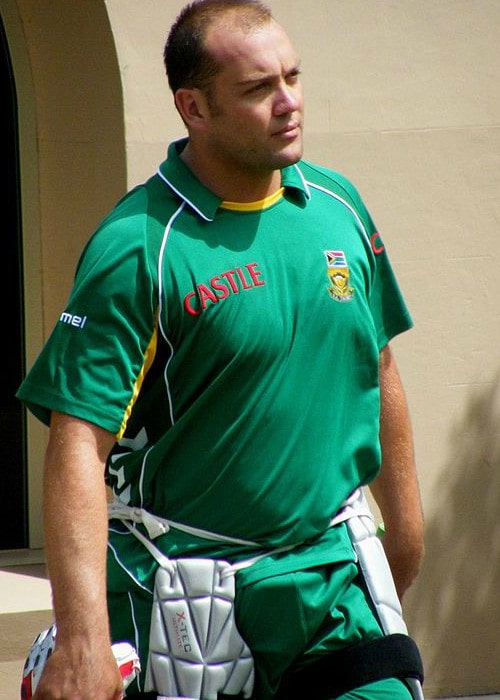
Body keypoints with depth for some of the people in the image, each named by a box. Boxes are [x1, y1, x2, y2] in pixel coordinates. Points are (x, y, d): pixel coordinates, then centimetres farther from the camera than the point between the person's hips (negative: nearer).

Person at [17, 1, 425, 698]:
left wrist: (404, 525, 25)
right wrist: (81, 643, -27)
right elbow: (80, 445, -20)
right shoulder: (138, 248, -14)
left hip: (332, 581, 5)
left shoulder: (338, 207, 5)